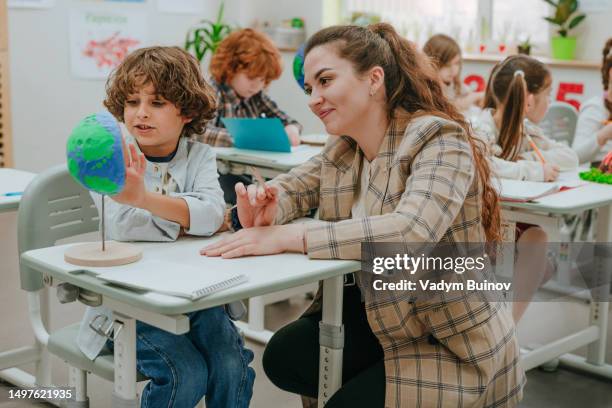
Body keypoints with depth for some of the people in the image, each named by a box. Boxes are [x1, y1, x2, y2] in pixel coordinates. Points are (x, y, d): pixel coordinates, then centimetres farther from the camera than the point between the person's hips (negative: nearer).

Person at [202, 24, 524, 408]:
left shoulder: (439, 140, -22)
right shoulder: (344, 149, 2)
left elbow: (411, 232, -37)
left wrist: (285, 237, -40)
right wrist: (259, 209, -22)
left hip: (454, 343, -7)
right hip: (377, 318, 7)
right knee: (284, 357, -1)